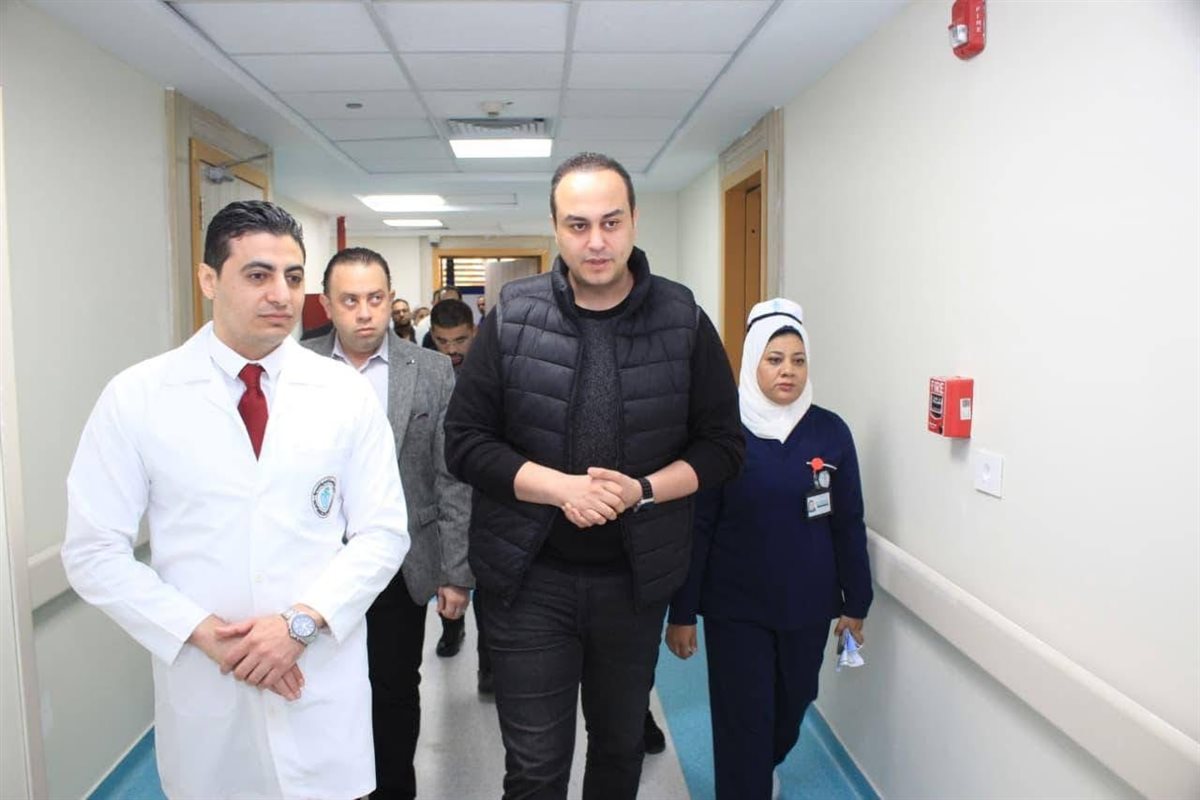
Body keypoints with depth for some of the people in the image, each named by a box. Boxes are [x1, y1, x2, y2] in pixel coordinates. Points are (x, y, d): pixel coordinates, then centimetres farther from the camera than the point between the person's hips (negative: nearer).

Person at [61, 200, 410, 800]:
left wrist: (302, 620, -15)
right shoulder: (136, 397, -5)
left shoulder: (347, 394, -3)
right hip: (202, 684, 0)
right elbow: (94, 551, -4)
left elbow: (382, 532, -2)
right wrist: (203, 633, -13)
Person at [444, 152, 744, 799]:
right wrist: (561, 486, -21)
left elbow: (722, 446, -1)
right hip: (530, 577, -1)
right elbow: (464, 441, -7)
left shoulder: (684, 321, -4)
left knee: (621, 746, 22)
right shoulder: (512, 318, -5)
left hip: (634, 578, 2)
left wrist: (643, 489, -18)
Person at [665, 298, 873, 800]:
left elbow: (848, 525, 3)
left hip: (807, 606, 4)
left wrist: (855, 602, 6)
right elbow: (696, 527, -8)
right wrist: (682, 612, -6)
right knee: (744, 720, 2)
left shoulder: (831, 432, -4)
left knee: (790, 710, 21)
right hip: (735, 608, -3)